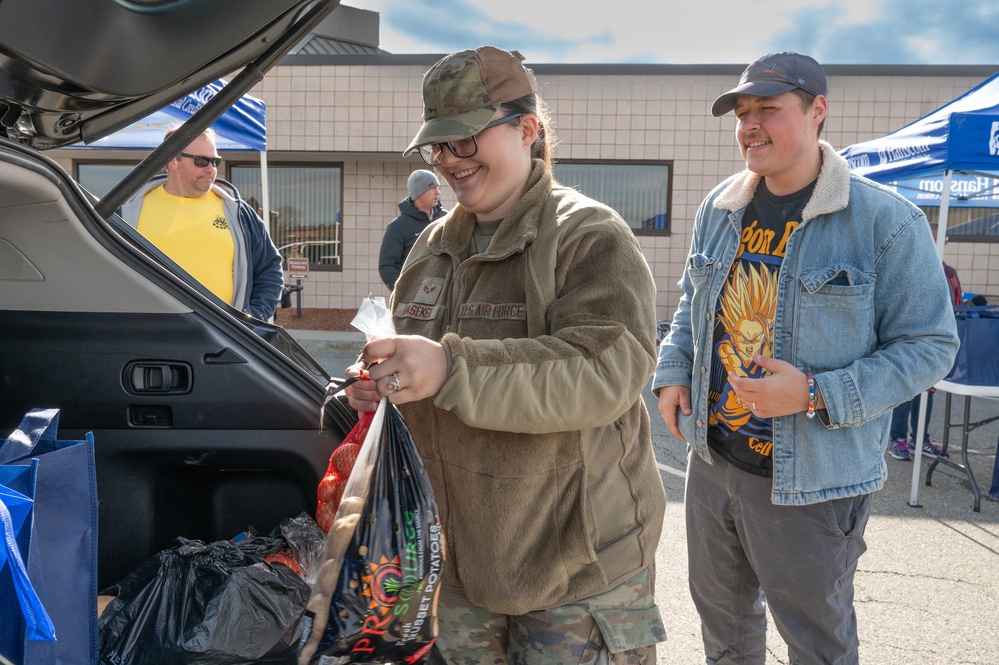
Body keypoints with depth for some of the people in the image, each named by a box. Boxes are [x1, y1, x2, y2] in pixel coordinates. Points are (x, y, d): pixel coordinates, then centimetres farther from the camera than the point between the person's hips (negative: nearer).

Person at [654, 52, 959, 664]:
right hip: (712, 458, 6)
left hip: (813, 482, -5)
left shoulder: (887, 221, -15)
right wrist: (673, 372, 2)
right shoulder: (719, 208, 4)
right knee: (721, 613, 25)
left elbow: (930, 345, -13)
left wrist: (818, 396, -24)